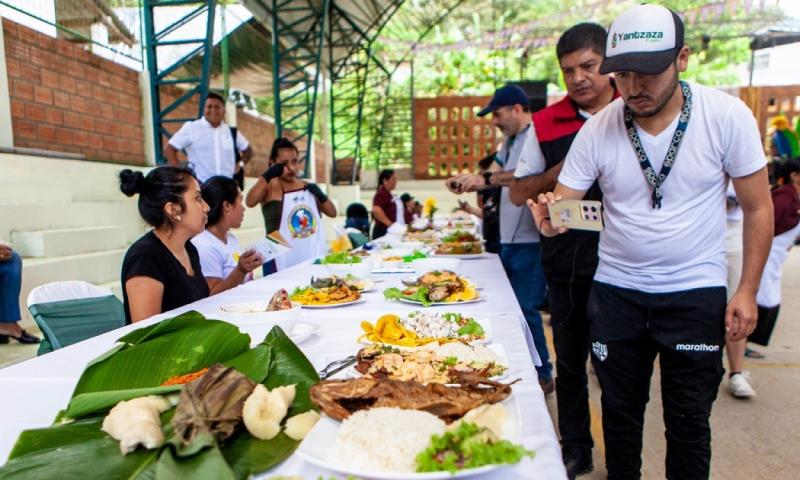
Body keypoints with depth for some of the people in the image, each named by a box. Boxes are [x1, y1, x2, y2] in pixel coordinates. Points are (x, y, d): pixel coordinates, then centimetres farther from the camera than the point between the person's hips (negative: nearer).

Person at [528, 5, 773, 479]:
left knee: (689, 421, 10)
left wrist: (747, 291, -6)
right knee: (620, 410, 16)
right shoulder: (598, 128, -9)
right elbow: (561, 205, -6)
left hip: (696, 293, -1)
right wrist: (551, 217, -30)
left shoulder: (727, 116, -11)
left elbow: (758, 208, -3)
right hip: (616, 292, 2)